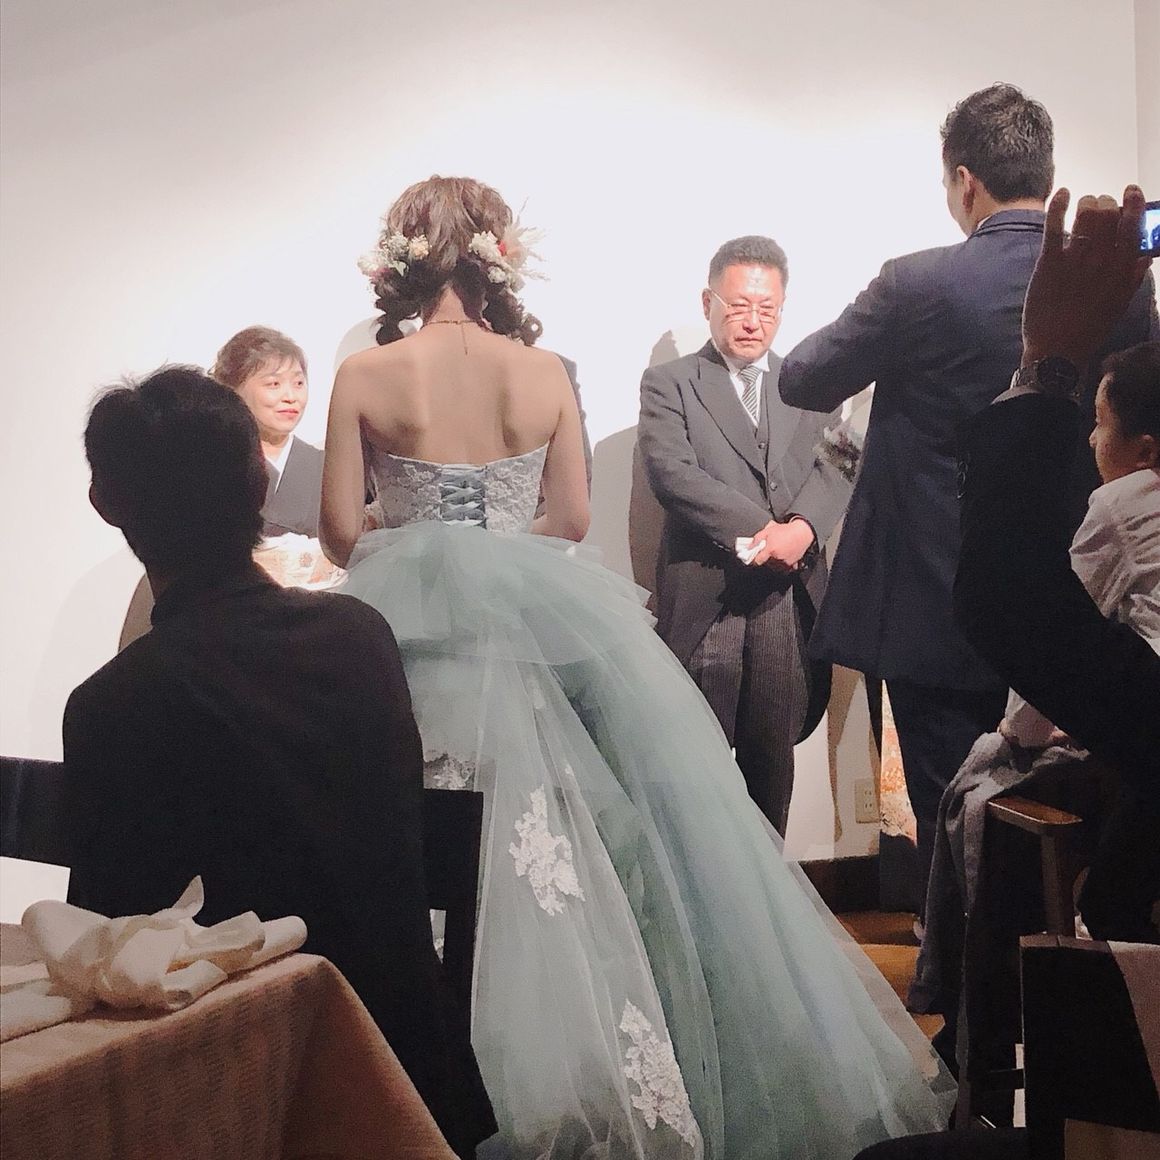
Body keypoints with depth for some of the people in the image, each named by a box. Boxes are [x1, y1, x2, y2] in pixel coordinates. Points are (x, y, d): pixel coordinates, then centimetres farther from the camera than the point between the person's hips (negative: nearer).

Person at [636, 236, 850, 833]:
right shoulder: (668, 382, 5)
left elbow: (836, 466, 2)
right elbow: (671, 472, -10)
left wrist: (802, 527, -19)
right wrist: (760, 528, -17)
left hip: (791, 600, 3)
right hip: (703, 598, -3)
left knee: (774, 758, 8)